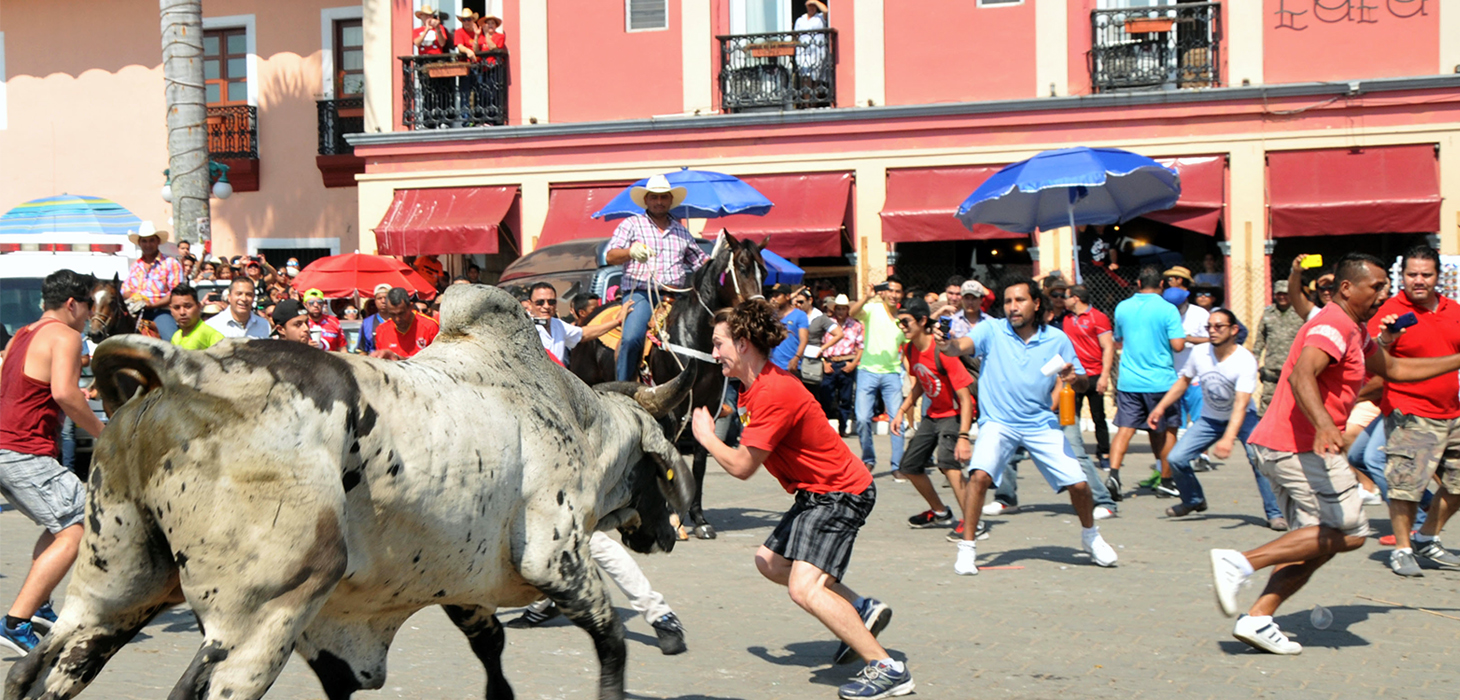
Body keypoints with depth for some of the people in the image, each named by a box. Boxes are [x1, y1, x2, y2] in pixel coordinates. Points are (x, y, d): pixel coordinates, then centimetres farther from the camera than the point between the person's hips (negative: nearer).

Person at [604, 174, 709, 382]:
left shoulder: (681, 231, 23)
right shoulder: (631, 224, 12)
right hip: (640, 293, -4)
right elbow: (610, 256, -1)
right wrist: (631, 251, -22)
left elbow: (701, 262, 30)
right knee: (632, 338, -29)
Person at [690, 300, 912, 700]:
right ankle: (862, 610, 22)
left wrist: (707, 437, -7)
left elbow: (742, 467, -22)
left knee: (804, 588, -23)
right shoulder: (756, 386, 9)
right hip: (817, 491, 11)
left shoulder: (773, 392, -24)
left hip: (840, 494, -11)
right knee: (769, 560, 24)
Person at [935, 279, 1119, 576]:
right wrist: (947, 344, -49)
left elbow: (1082, 382, 7)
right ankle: (967, 548, -13)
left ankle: (1090, 535, 30)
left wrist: (1075, 379, -17)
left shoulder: (1057, 339, -1)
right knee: (979, 474, -26)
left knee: (1078, 484, -1)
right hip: (998, 422, -2)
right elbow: (962, 346, -25)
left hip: (1042, 424, 2)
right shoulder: (991, 330, -7)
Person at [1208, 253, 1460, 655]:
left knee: (1319, 543, 8)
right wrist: (1323, 425, -48)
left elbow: (1394, 369, 35)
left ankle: (1257, 619, -2)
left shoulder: (1354, 332, 21)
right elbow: (1301, 375, -31)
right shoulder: (1333, 326, -13)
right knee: (1348, 531, -10)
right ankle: (1241, 563, -16)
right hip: (1300, 446, -10)